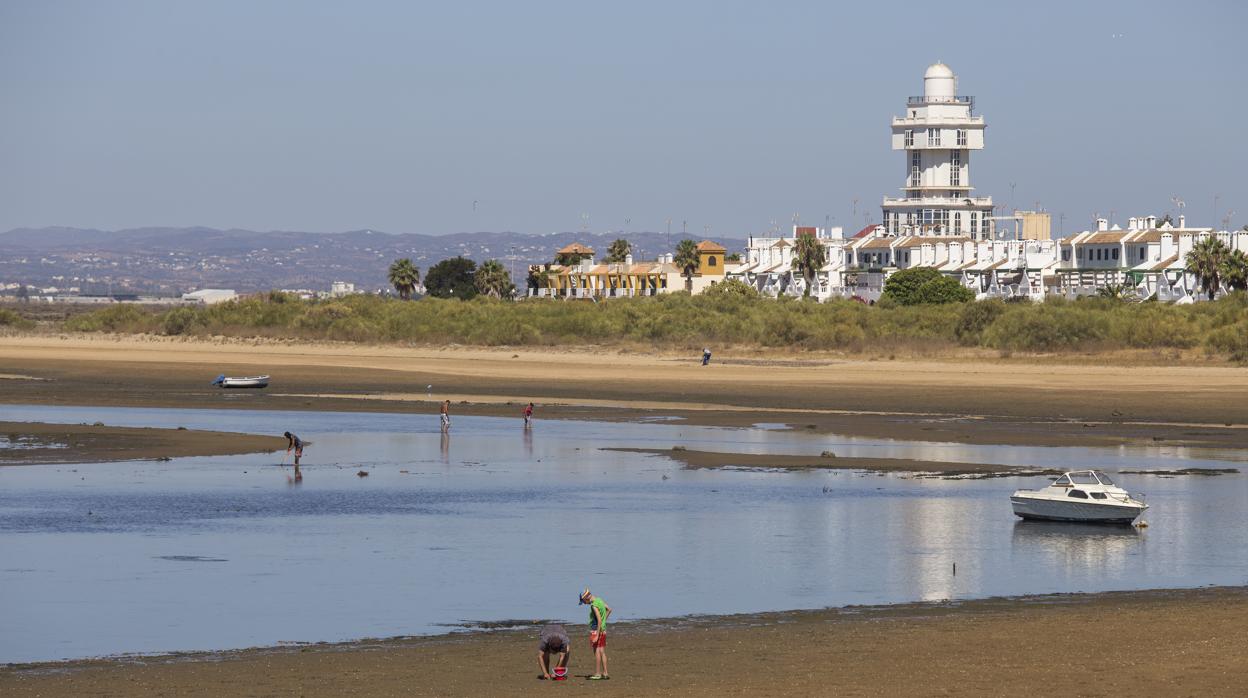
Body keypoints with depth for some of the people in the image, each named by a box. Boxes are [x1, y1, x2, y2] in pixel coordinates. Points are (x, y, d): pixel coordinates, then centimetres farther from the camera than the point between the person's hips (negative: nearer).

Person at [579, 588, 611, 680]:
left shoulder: (594, 605, -20)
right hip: (603, 630, 9)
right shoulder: (599, 600, 8)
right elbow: (609, 609, 22)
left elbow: (599, 620, -24)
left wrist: (597, 635, -24)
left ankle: (597, 674, -3)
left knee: (597, 652, -5)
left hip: (596, 630, -9)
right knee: (602, 652, 11)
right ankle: (605, 673, 12)